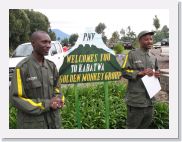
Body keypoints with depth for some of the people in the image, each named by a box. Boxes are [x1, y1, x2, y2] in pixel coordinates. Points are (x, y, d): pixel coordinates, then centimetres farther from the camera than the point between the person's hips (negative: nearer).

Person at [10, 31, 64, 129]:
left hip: (53, 121, 5)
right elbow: (16, 98, -14)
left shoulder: (51, 65, 4)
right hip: (32, 124, -5)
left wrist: (58, 101, -11)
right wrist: (46, 104, -18)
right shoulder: (22, 67, -12)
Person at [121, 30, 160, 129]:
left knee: (146, 124, 19)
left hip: (149, 98, 7)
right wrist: (141, 73, -19)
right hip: (135, 98, -6)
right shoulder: (132, 54, -6)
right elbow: (124, 72, -10)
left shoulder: (153, 57, 13)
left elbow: (156, 71, 23)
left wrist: (157, 75, 0)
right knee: (132, 126, 3)